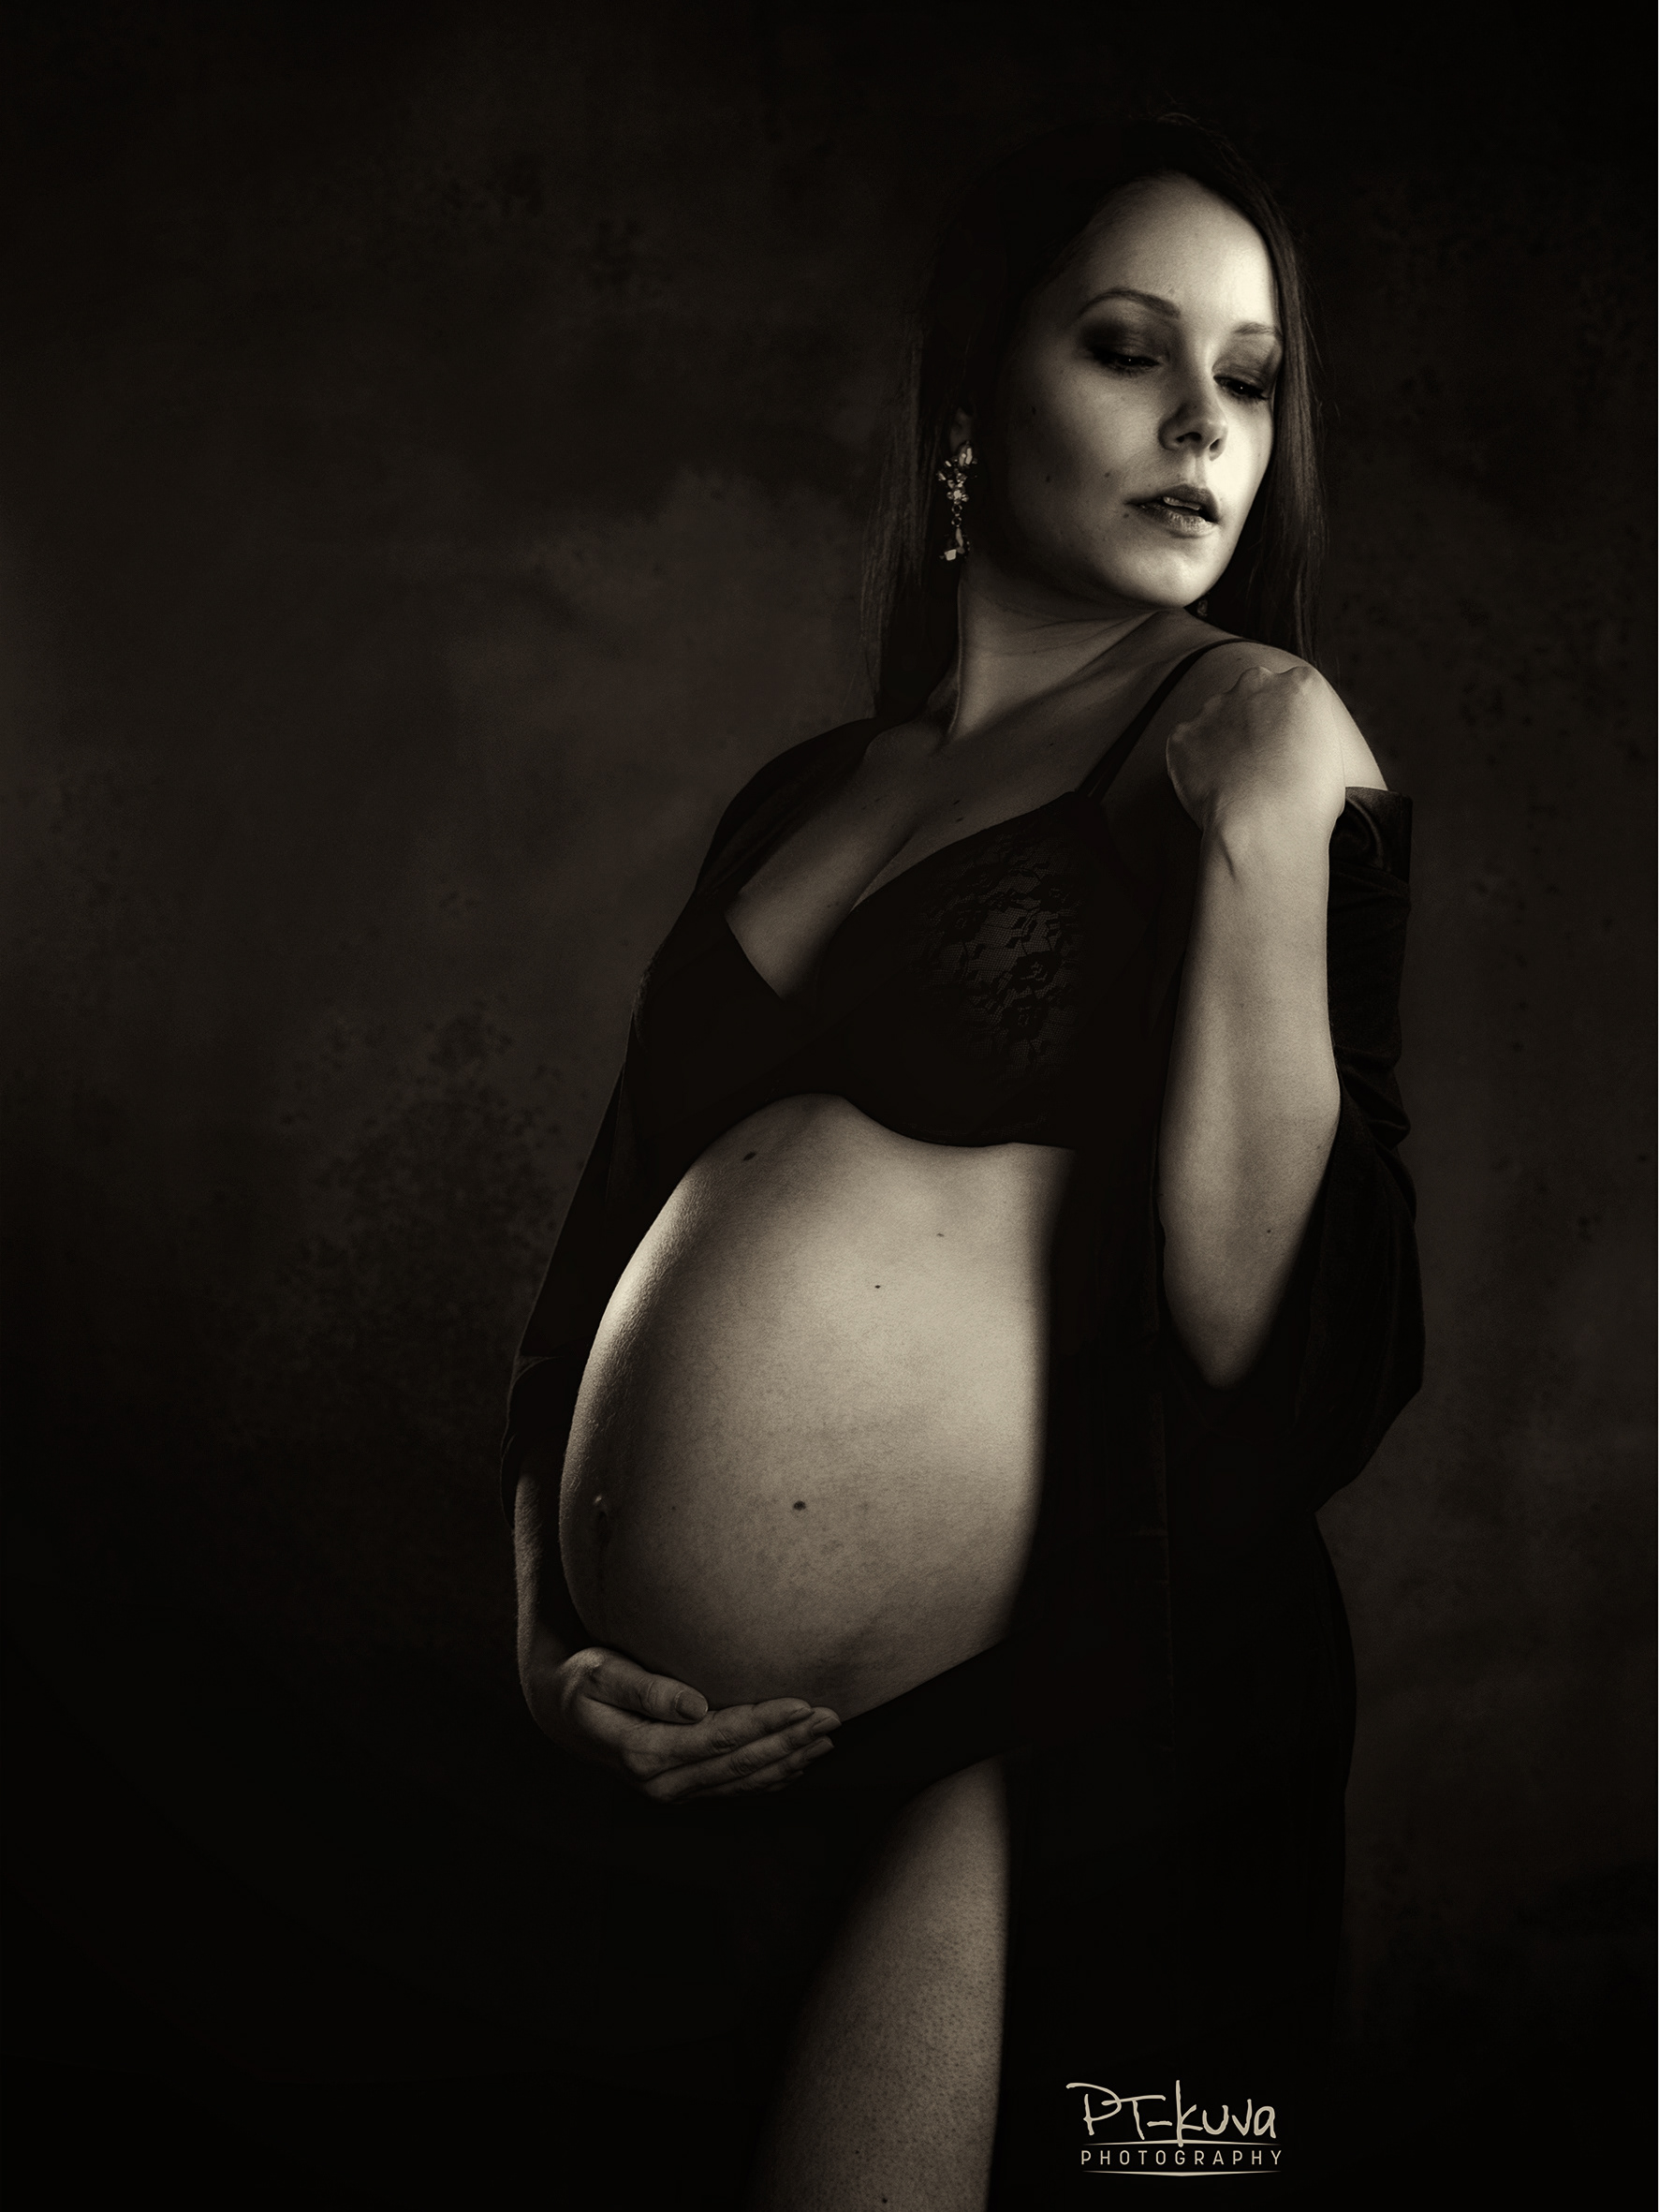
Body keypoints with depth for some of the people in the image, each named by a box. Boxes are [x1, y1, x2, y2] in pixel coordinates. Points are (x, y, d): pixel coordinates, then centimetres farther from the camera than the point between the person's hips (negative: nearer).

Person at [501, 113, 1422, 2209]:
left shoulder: (1270, 759, -6)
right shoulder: (800, 795, 10)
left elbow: (1296, 1363, -16)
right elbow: (612, 1238, 12)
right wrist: (548, 1614, 3)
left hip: (1085, 1733, -5)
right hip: (756, 1751, 6)